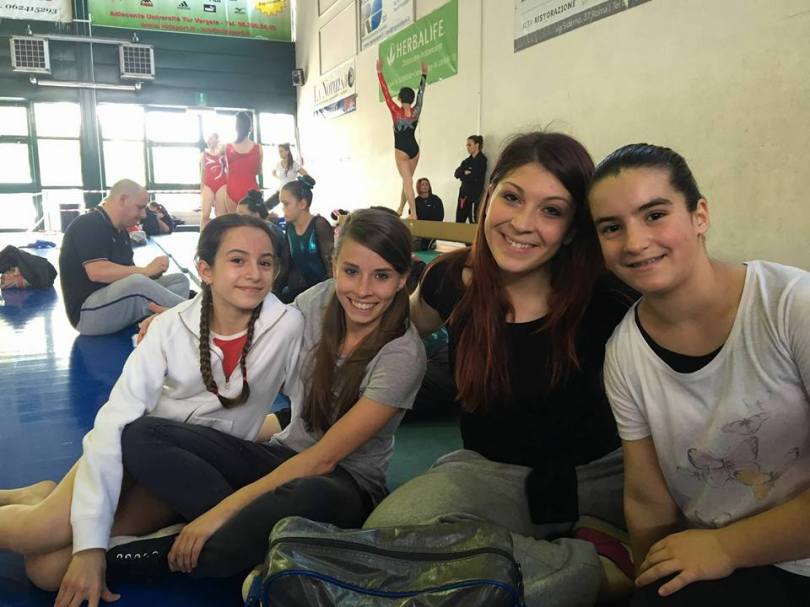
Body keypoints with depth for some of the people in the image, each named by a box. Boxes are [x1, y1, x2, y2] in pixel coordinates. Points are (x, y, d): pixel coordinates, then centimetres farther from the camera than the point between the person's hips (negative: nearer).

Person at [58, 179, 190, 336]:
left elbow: (124, 273, 11)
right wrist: (146, 270, -20)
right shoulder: (88, 225, -12)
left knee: (180, 280, -2)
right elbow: (97, 272, -25)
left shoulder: (121, 231, 16)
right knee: (137, 283, -37)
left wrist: (154, 271, -10)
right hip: (88, 312, -9)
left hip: (119, 298, 9)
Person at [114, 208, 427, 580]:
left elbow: (323, 459, -21)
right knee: (141, 436, -13)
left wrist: (223, 510, -25)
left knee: (309, 496, -42)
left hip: (347, 484, -4)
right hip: (283, 456, 5)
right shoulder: (318, 300, -6)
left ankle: (171, 558, -17)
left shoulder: (403, 354, -19)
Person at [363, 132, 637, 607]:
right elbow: (407, 324, 17)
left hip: (600, 474, -1)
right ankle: (595, 565, -16)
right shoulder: (453, 280, -8)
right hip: (490, 470, 2)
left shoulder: (604, 304, -16)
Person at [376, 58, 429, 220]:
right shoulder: (416, 111, -4)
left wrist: (380, 71, -9)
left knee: (407, 181, -8)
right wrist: (424, 74, 17)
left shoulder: (396, 111, -14)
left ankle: (413, 213, -16)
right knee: (407, 180, 15)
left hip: (401, 150, -5)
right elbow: (421, 93, 8)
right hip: (414, 149, 5)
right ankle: (400, 209, 25)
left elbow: (385, 92, -13)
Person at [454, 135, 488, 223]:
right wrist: (465, 173, -12)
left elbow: (475, 177, -15)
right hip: (464, 193, 8)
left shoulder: (482, 160, -5)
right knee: (459, 221, 6)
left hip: (475, 195, -8)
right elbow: (456, 173, 7)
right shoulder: (467, 160, 17)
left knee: (474, 222, -10)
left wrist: (463, 175, -1)